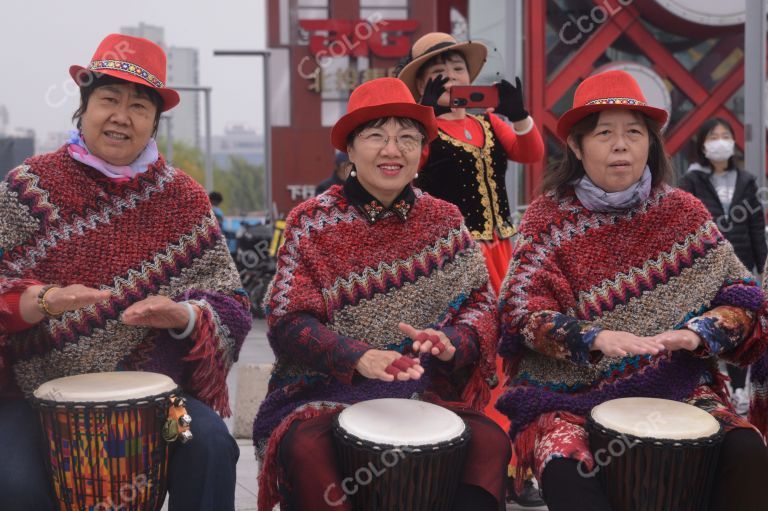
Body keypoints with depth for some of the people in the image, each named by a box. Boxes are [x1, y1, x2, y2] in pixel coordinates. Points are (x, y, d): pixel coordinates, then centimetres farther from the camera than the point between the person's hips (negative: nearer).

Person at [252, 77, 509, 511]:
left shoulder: (444, 220, 8)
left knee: (490, 441, -24)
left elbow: (481, 302, 4)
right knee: (306, 449, -32)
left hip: (428, 388, 2)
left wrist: (451, 341, -19)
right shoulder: (311, 223, 1)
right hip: (325, 390, -1)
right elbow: (288, 323, -7)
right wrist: (359, 357, -26)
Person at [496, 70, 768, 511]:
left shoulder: (682, 212, 6)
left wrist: (695, 332, -17)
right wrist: (595, 338, -26)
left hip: (673, 383, 3)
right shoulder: (549, 216, 1)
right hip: (570, 391, -2)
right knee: (564, 465, -34)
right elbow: (522, 310, -9)